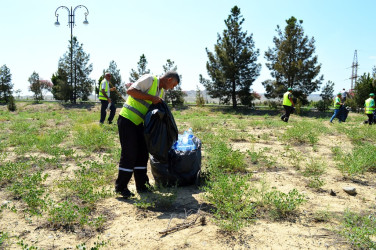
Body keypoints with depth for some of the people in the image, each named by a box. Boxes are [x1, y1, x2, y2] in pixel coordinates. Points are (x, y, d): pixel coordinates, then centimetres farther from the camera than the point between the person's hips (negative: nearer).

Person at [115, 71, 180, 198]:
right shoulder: (149, 79, -12)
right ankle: (120, 187, 6)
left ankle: (141, 185, 20)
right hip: (127, 119, -9)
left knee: (142, 153, 9)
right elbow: (130, 91, -21)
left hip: (138, 123, 9)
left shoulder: (161, 91, 15)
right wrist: (151, 98, -20)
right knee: (129, 153, -7)